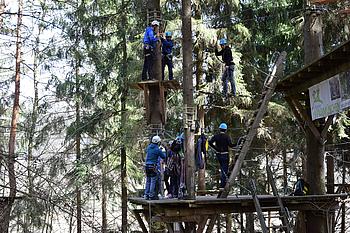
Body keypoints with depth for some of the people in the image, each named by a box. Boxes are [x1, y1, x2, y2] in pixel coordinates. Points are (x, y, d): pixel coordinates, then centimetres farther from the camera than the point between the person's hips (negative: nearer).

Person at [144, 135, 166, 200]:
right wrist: (163, 151, 19)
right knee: (153, 181, -2)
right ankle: (151, 195, -3)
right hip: (153, 166, -7)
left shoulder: (149, 147, 7)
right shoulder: (157, 149, -11)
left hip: (147, 165, 7)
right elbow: (163, 157, -2)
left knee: (148, 180, 13)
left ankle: (146, 195, 15)